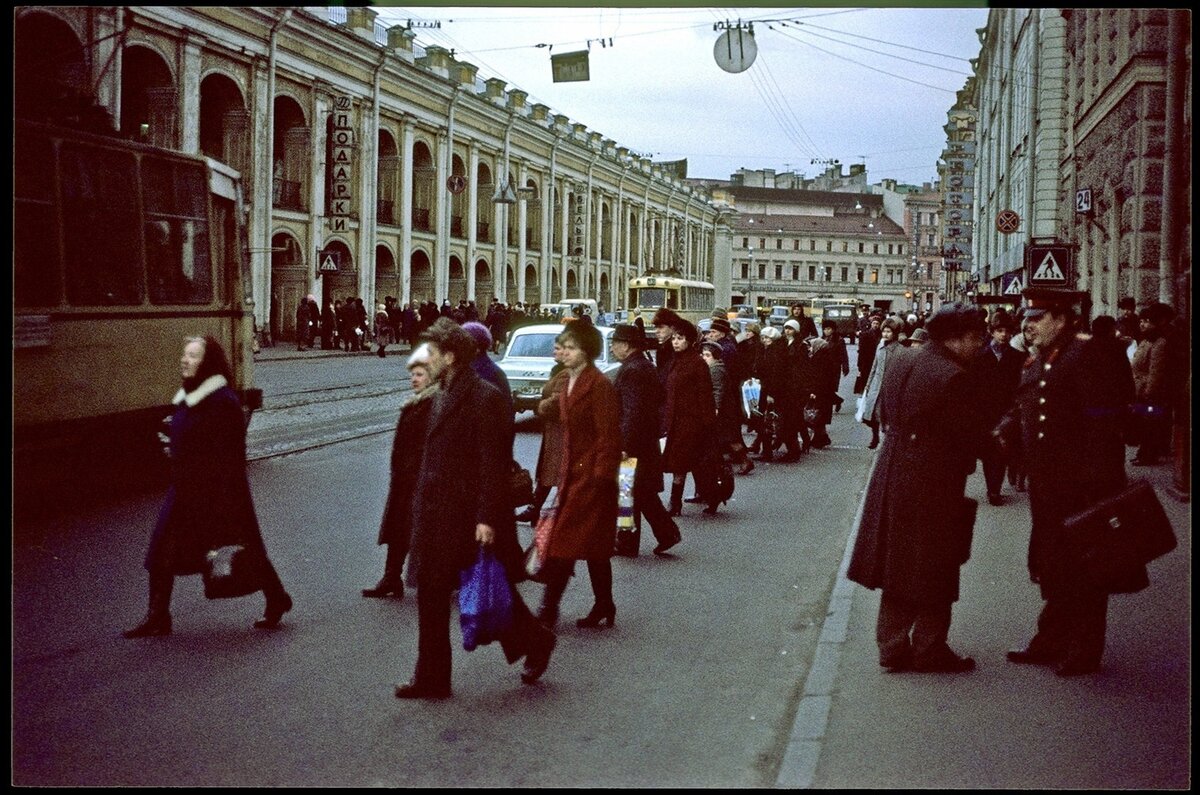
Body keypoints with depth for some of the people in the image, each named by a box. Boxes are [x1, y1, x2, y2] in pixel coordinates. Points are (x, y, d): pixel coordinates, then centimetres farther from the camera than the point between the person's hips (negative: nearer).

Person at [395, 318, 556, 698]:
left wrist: (488, 518, -21)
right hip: (437, 517, 9)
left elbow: (494, 464, -19)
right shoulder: (442, 396, 12)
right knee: (431, 595, 13)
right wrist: (421, 506, 16)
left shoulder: (485, 398, -16)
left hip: (470, 517, -9)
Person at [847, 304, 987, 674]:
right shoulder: (955, 378, -20)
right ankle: (929, 651, 16)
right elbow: (968, 435, -15)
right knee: (934, 574, 7)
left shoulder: (899, 361, 4)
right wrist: (962, 465, 3)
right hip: (934, 486, -8)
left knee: (899, 569, 16)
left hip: (892, 476, 8)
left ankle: (892, 647, 22)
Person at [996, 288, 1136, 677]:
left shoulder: (1083, 356, -15)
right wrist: (1003, 432, -4)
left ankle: (1085, 652, 15)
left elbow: (1101, 421, -19)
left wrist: (1097, 481, -22)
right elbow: (1021, 409, 17)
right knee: (1050, 564, 17)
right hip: (1046, 483, 9)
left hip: (1080, 485, -9)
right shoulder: (1035, 362, 12)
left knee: (1082, 568, 3)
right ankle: (1052, 641, 29)